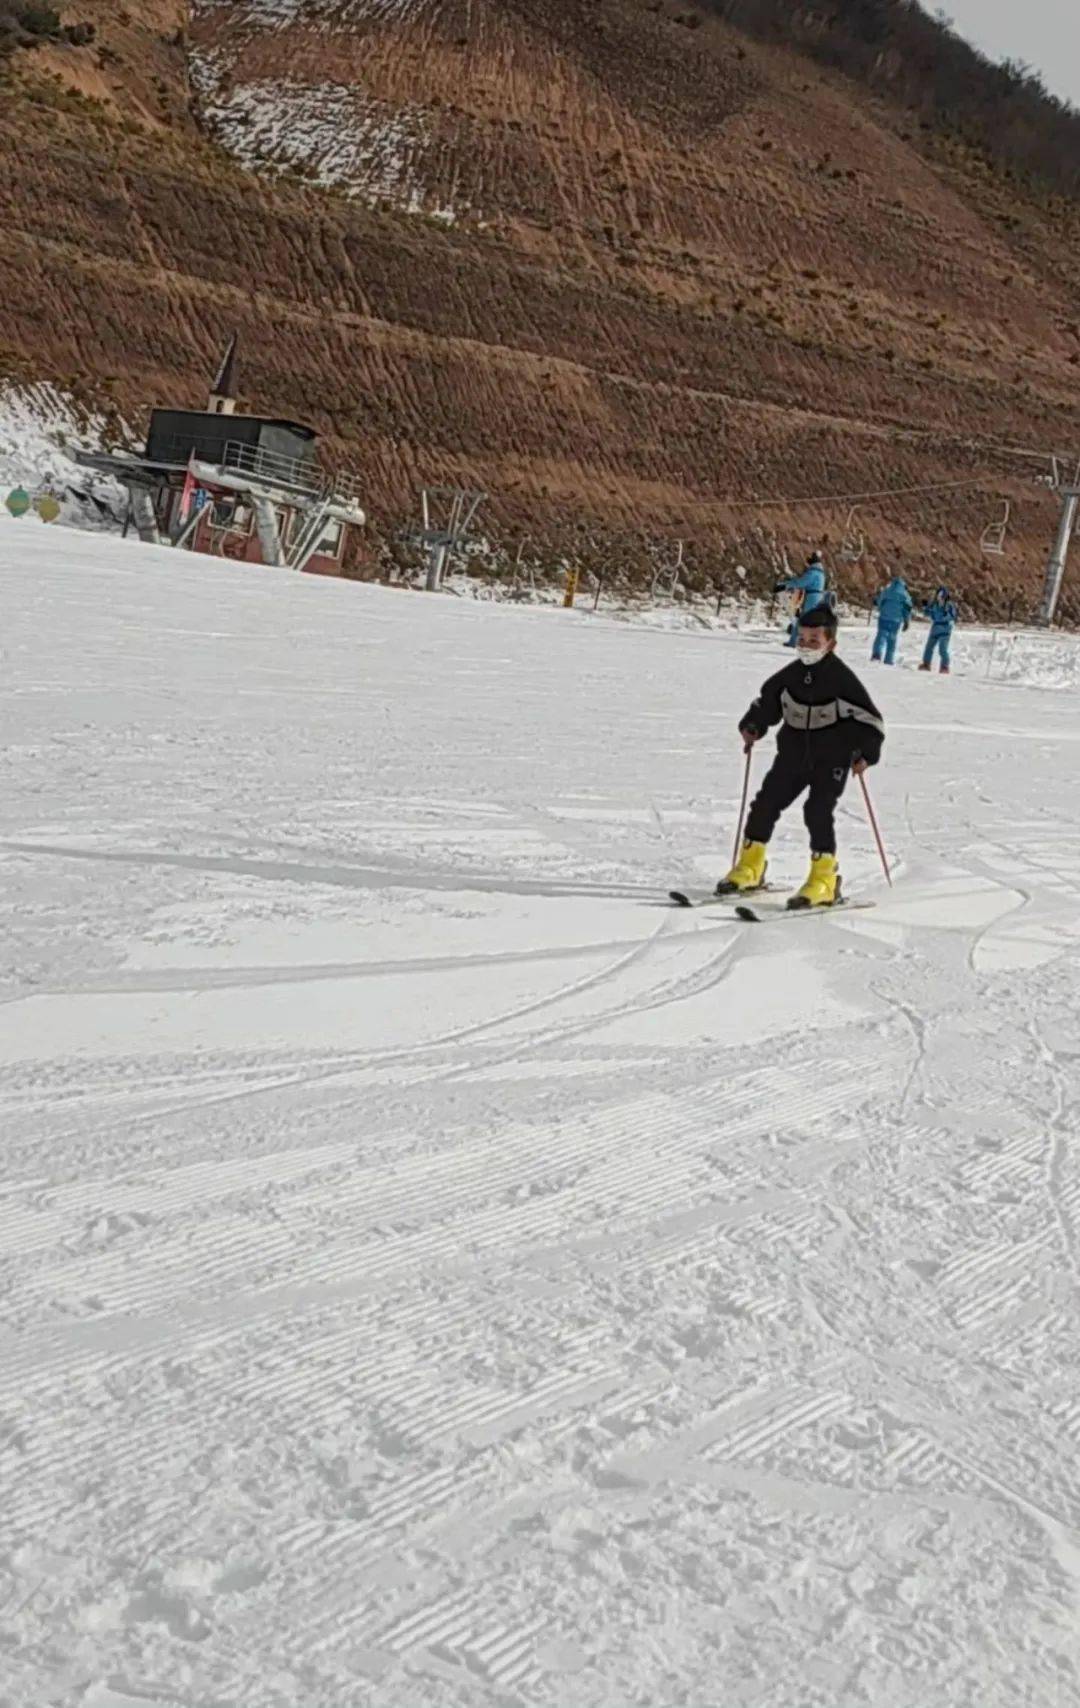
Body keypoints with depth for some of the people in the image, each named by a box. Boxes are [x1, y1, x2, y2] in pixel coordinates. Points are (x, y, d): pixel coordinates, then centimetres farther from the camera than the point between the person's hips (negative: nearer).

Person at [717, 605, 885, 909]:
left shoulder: (842, 678, -14)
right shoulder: (791, 674, 0)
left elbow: (871, 720, -11)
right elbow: (767, 701, 17)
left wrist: (865, 755, -21)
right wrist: (752, 727, 2)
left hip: (831, 760, -5)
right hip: (793, 755, 6)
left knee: (818, 812, -18)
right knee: (766, 803, 3)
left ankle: (824, 880, -11)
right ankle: (750, 868, 17)